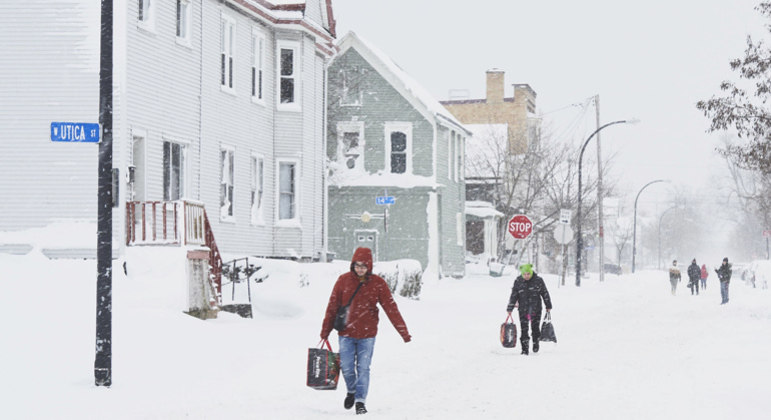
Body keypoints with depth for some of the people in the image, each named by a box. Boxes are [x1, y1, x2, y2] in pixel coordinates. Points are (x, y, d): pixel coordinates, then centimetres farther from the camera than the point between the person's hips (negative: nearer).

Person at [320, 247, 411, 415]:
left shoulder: (378, 283, -5)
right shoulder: (343, 280, -4)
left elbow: (391, 308, -6)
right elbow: (332, 306, 3)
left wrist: (403, 331, -11)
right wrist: (325, 330, 6)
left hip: (367, 334, -1)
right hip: (346, 333, 1)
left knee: (363, 368, -2)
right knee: (347, 368, 1)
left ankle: (360, 401, 8)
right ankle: (351, 391, 30)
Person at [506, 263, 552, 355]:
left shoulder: (538, 280, -1)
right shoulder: (518, 281, 1)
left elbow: (545, 293, 7)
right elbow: (513, 295, 6)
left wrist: (548, 306, 9)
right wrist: (510, 309, 4)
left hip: (536, 309, -1)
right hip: (523, 309, 1)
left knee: (535, 328, 2)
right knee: (524, 329, -3)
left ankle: (535, 344, 25)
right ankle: (525, 349, 2)